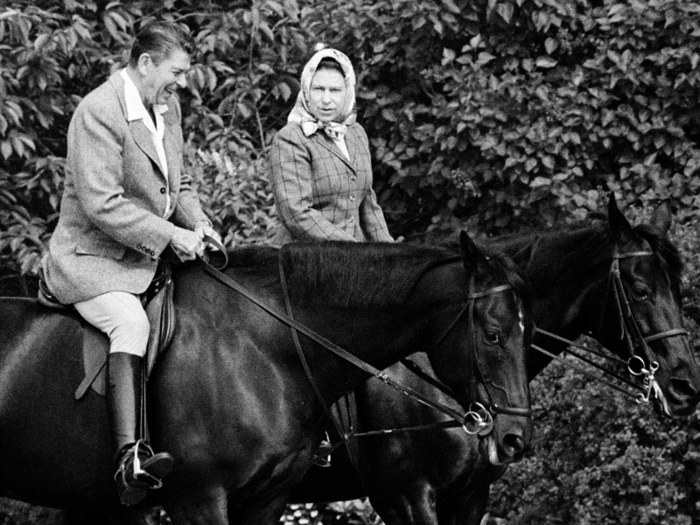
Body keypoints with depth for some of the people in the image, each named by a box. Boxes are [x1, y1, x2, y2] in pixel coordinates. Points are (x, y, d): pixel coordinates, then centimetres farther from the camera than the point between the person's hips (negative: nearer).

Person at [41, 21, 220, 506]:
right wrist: (170, 236, -23)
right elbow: (102, 206, -24)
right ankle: (130, 457, -45)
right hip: (91, 258, -9)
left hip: (148, 255, 10)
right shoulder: (99, 113, -18)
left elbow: (179, 184, 22)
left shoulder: (167, 106, 10)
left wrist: (198, 223, 2)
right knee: (132, 322, -33)